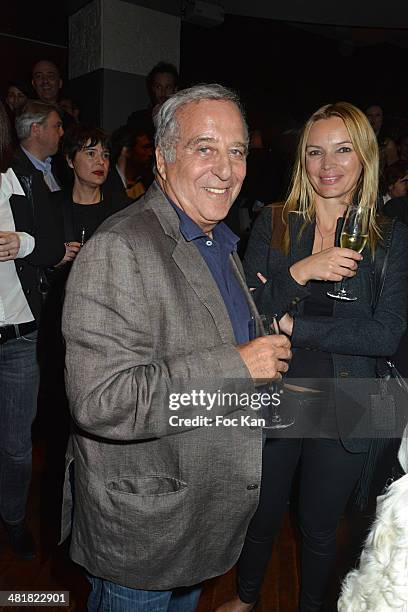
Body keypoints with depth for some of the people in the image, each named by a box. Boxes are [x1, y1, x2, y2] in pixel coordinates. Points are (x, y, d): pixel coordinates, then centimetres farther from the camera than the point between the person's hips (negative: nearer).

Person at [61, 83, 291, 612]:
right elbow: (101, 400, -32)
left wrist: (270, 352, 4)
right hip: (139, 525, -8)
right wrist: (237, 367, -29)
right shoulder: (118, 249, -25)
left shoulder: (220, 242, 6)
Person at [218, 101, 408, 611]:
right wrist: (299, 273, -27)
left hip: (341, 412, 0)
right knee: (261, 517, 22)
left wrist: (291, 325, -18)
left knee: (319, 530, 21)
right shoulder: (273, 224, -4)